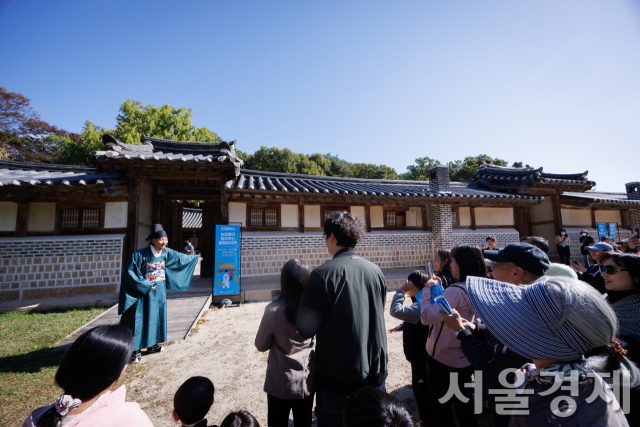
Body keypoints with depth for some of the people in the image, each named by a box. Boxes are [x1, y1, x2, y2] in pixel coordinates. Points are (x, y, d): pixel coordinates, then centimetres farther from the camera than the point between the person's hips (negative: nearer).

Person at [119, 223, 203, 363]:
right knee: (141, 319, 0)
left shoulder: (166, 252, -5)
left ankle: (152, 344, 31)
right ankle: (136, 350, 14)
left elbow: (180, 257, 13)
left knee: (157, 316, 14)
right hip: (144, 291, -6)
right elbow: (129, 272, -16)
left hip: (160, 290, 6)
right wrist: (145, 286, -18)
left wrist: (195, 258, 24)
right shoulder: (141, 254, -20)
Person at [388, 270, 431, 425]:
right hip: (419, 351, 10)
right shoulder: (421, 302, 2)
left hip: (420, 354, -10)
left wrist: (400, 290, -34)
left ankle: (426, 419, 31)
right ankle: (426, 415, 45)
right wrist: (402, 326, 2)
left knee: (421, 386, 10)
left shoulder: (420, 306, -32)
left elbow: (395, 310, -41)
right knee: (421, 385, 25)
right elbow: (411, 318, 16)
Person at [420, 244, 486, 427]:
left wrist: (428, 288, -17)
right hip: (465, 358, 8)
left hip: (443, 358, -8)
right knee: (464, 403, 24)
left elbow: (427, 317, -26)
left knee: (440, 407, 12)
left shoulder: (455, 291, -28)